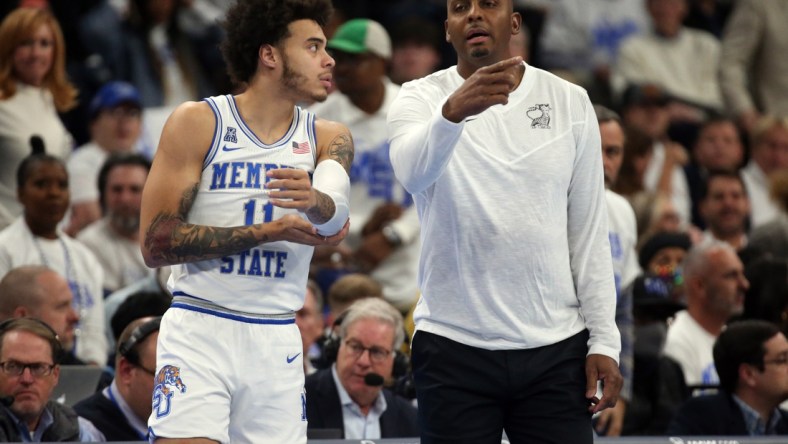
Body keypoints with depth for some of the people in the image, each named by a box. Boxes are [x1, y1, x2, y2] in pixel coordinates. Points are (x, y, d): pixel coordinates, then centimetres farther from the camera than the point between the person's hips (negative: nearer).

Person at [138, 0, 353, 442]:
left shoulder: (327, 138, 7)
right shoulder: (198, 123, -3)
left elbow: (336, 213, -15)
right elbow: (156, 243, -9)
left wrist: (314, 201, -40)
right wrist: (270, 231, -13)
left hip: (278, 340, 4)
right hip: (200, 330, -4)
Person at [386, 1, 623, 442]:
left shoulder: (570, 102, 6)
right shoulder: (421, 99, -1)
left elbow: (589, 231, 8)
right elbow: (412, 172, -25)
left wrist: (604, 340, 2)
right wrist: (454, 111, -45)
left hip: (555, 349, 2)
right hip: (453, 349, -1)